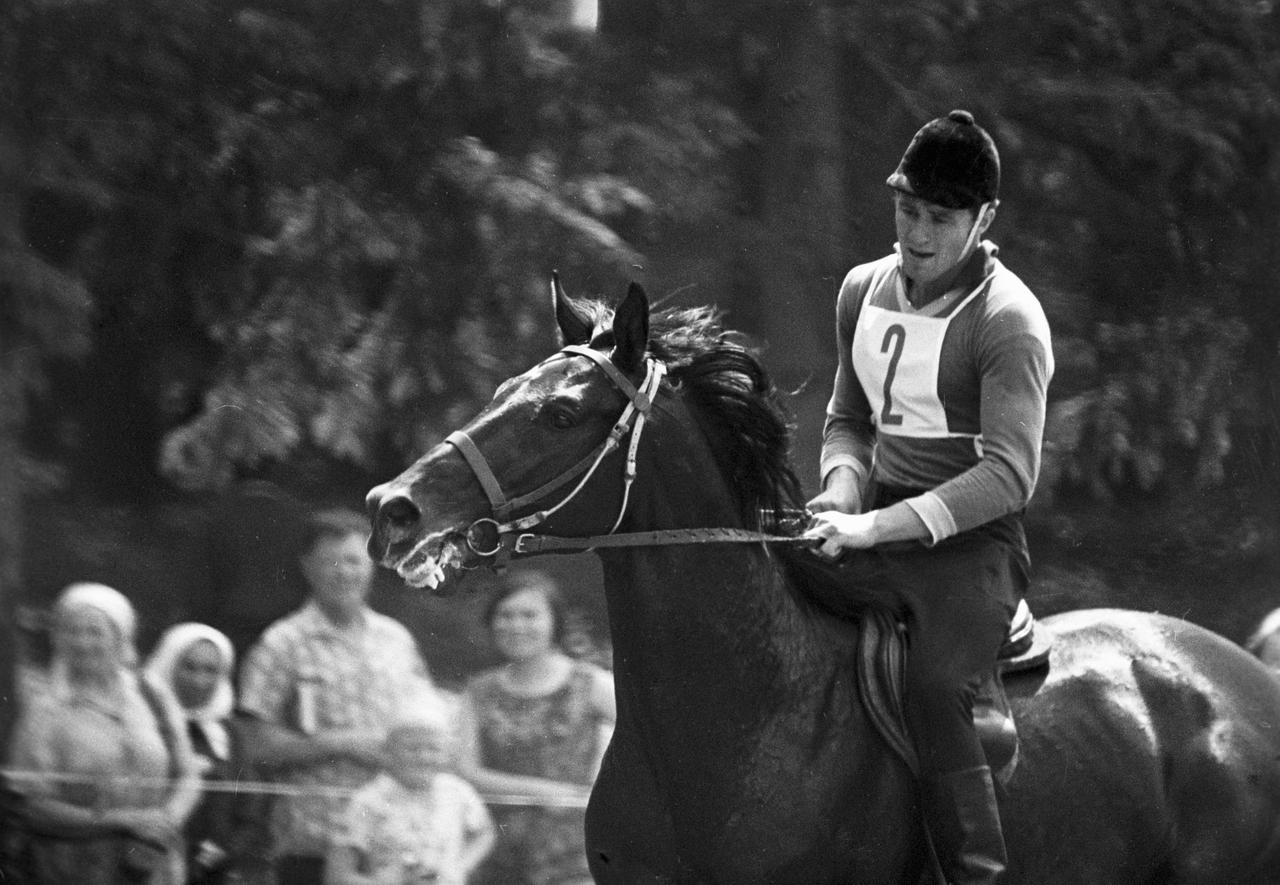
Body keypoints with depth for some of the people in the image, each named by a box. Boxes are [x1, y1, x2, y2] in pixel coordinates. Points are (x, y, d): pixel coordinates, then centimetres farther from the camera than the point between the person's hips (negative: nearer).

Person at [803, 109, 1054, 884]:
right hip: (878, 521, 7)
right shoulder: (865, 291, 10)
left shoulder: (1008, 319, -12)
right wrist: (843, 488, -1)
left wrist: (877, 526, -28)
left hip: (972, 538, -7)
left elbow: (1009, 472, -20)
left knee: (936, 689, -29)